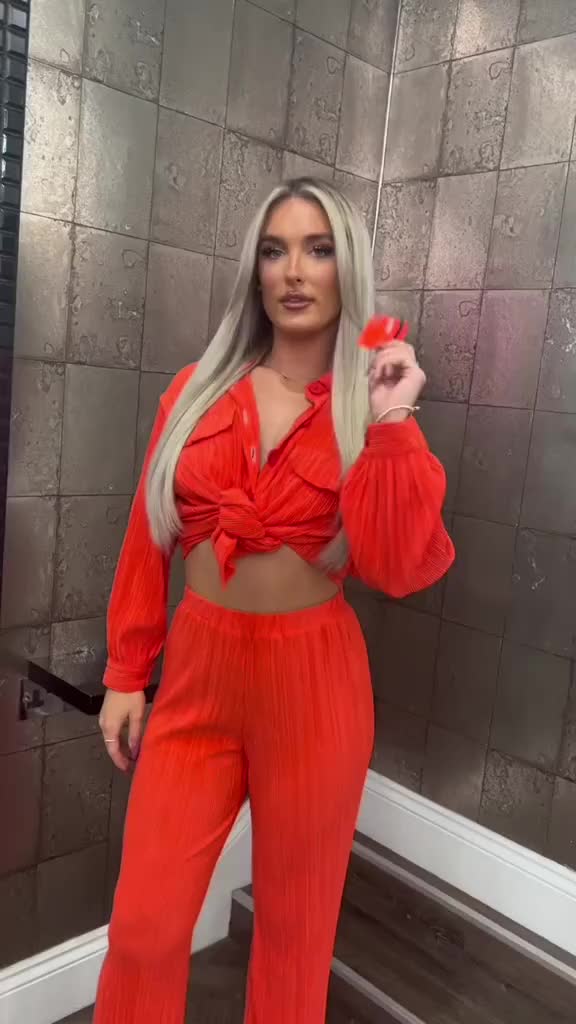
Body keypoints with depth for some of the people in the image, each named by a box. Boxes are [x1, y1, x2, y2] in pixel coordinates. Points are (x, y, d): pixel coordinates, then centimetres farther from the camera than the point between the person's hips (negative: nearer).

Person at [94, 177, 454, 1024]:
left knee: (295, 923, 17)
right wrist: (126, 673, 6)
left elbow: (400, 569, -13)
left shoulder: (373, 410, -2)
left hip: (314, 681, -1)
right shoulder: (198, 390, 3)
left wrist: (388, 428, -20)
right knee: (143, 928, 8)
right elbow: (148, 541, 5)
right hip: (198, 672, 2)